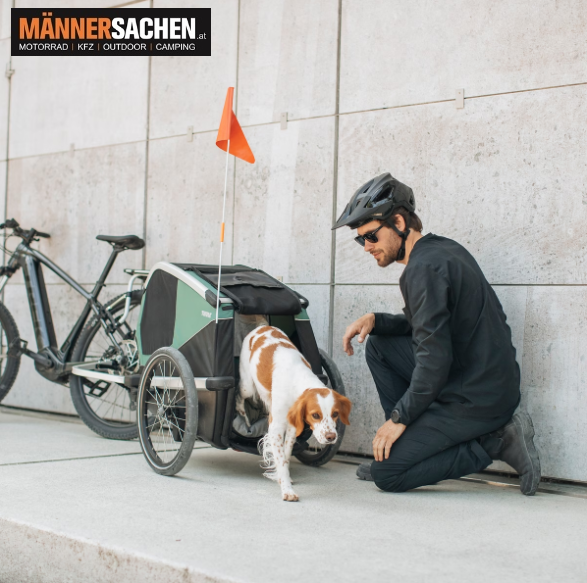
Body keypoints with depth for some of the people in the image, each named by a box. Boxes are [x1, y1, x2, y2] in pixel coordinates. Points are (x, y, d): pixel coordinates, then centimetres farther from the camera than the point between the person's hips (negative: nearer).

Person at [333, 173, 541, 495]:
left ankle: (493, 443, -5)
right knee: (378, 345, 16)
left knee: (386, 474, -6)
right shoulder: (443, 248, 11)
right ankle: (410, 444, 13)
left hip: (475, 399, -10)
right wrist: (374, 320, 8)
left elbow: (435, 358, -24)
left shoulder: (425, 267, -19)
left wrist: (399, 417, -14)